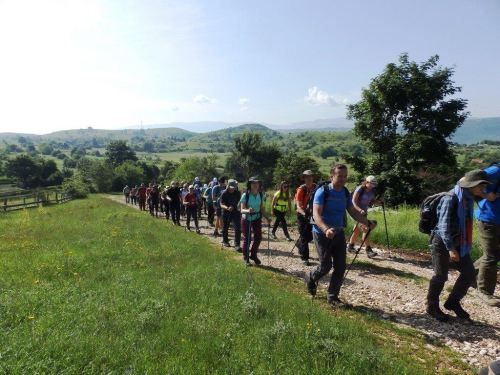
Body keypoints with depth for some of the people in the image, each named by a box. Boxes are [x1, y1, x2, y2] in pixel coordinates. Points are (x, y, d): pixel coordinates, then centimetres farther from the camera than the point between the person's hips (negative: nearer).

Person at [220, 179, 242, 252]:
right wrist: (227, 208, -36)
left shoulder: (238, 193, -4)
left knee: (238, 228, -11)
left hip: (235, 212, 1)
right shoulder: (224, 193, -13)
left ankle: (237, 245, -8)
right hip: (226, 212, -1)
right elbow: (221, 205, -17)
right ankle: (225, 241, 37)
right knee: (225, 228, 13)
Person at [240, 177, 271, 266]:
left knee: (258, 237, -1)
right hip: (246, 219, -3)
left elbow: (262, 208, 4)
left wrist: (267, 218, -6)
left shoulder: (261, 195, -4)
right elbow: (242, 210, -20)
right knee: (247, 239, 2)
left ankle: (253, 255, 23)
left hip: (257, 218, 4)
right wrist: (247, 210, -41)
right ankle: (246, 258, 22)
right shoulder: (245, 195, -17)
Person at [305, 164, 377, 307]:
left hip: (339, 234, 6)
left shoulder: (346, 193, 2)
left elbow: (353, 212, 6)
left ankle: (332, 296, 21)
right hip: (322, 234, -6)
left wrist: (368, 222, -11)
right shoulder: (322, 192, -19)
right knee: (325, 267, 0)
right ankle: (311, 277, 34)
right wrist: (326, 229, -46)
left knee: (340, 266, 5)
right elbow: (316, 214, -29)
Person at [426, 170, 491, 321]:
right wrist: (450, 248, -29)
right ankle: (432, 307, 18)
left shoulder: (468, 198, 6)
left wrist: (466, 242, 17)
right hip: (442, 242, -8)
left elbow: (465, 222, 15)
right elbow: (443, 225, -24)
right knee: (440, 276, -1)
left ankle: (453, 302, 28)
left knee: (469, 273, 9)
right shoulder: (450, 198, -20)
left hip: (458, 241, 8)